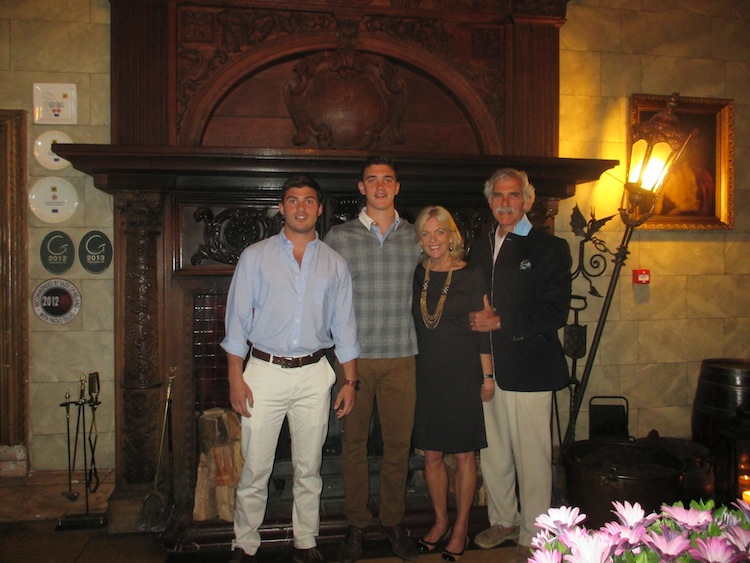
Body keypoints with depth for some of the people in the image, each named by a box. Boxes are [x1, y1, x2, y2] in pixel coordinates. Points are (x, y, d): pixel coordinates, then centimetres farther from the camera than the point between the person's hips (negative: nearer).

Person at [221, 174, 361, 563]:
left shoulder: (334, 264, 8)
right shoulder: (255, 257, 3)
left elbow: (344, 327, 9)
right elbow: (238, 320, 0)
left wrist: (350, 381, 4)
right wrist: (235, 378, -6)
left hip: (314, 375, 2)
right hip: (265, 371, -2)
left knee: (309, 469, 11)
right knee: (255, 468, 3)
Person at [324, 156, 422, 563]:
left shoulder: (416, 237, 7)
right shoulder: (338, 237, 1)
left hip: (401, 355, 2)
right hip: (355, 356, -1)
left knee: (398, 443, 9)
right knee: (354, 442, 8)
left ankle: (393, 520, 27)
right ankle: (356, 524, 23)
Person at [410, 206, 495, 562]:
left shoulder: (470, 276, -5)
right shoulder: (417, 276, 5)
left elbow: (482, 330, -4)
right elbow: (413, 326, 9)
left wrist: (488, 376, -5)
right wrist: (411, 372, 6)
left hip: (462, 375, -3)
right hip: (427, 375, 4)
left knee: (463, 454, 6)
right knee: (432, 455, 10)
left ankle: (461, 529, 22)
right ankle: (440, 523, 29)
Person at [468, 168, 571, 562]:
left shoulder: (550, 248, -3)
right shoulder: (481, 249, 15)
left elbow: (555, 312, -11)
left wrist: (500, 322, -13)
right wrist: (479, 319, -2)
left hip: (529, 370, -5)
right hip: (488, 367, 6)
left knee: (531, 458, 2)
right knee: (493, 454, 14)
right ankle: (503, 520, 34)